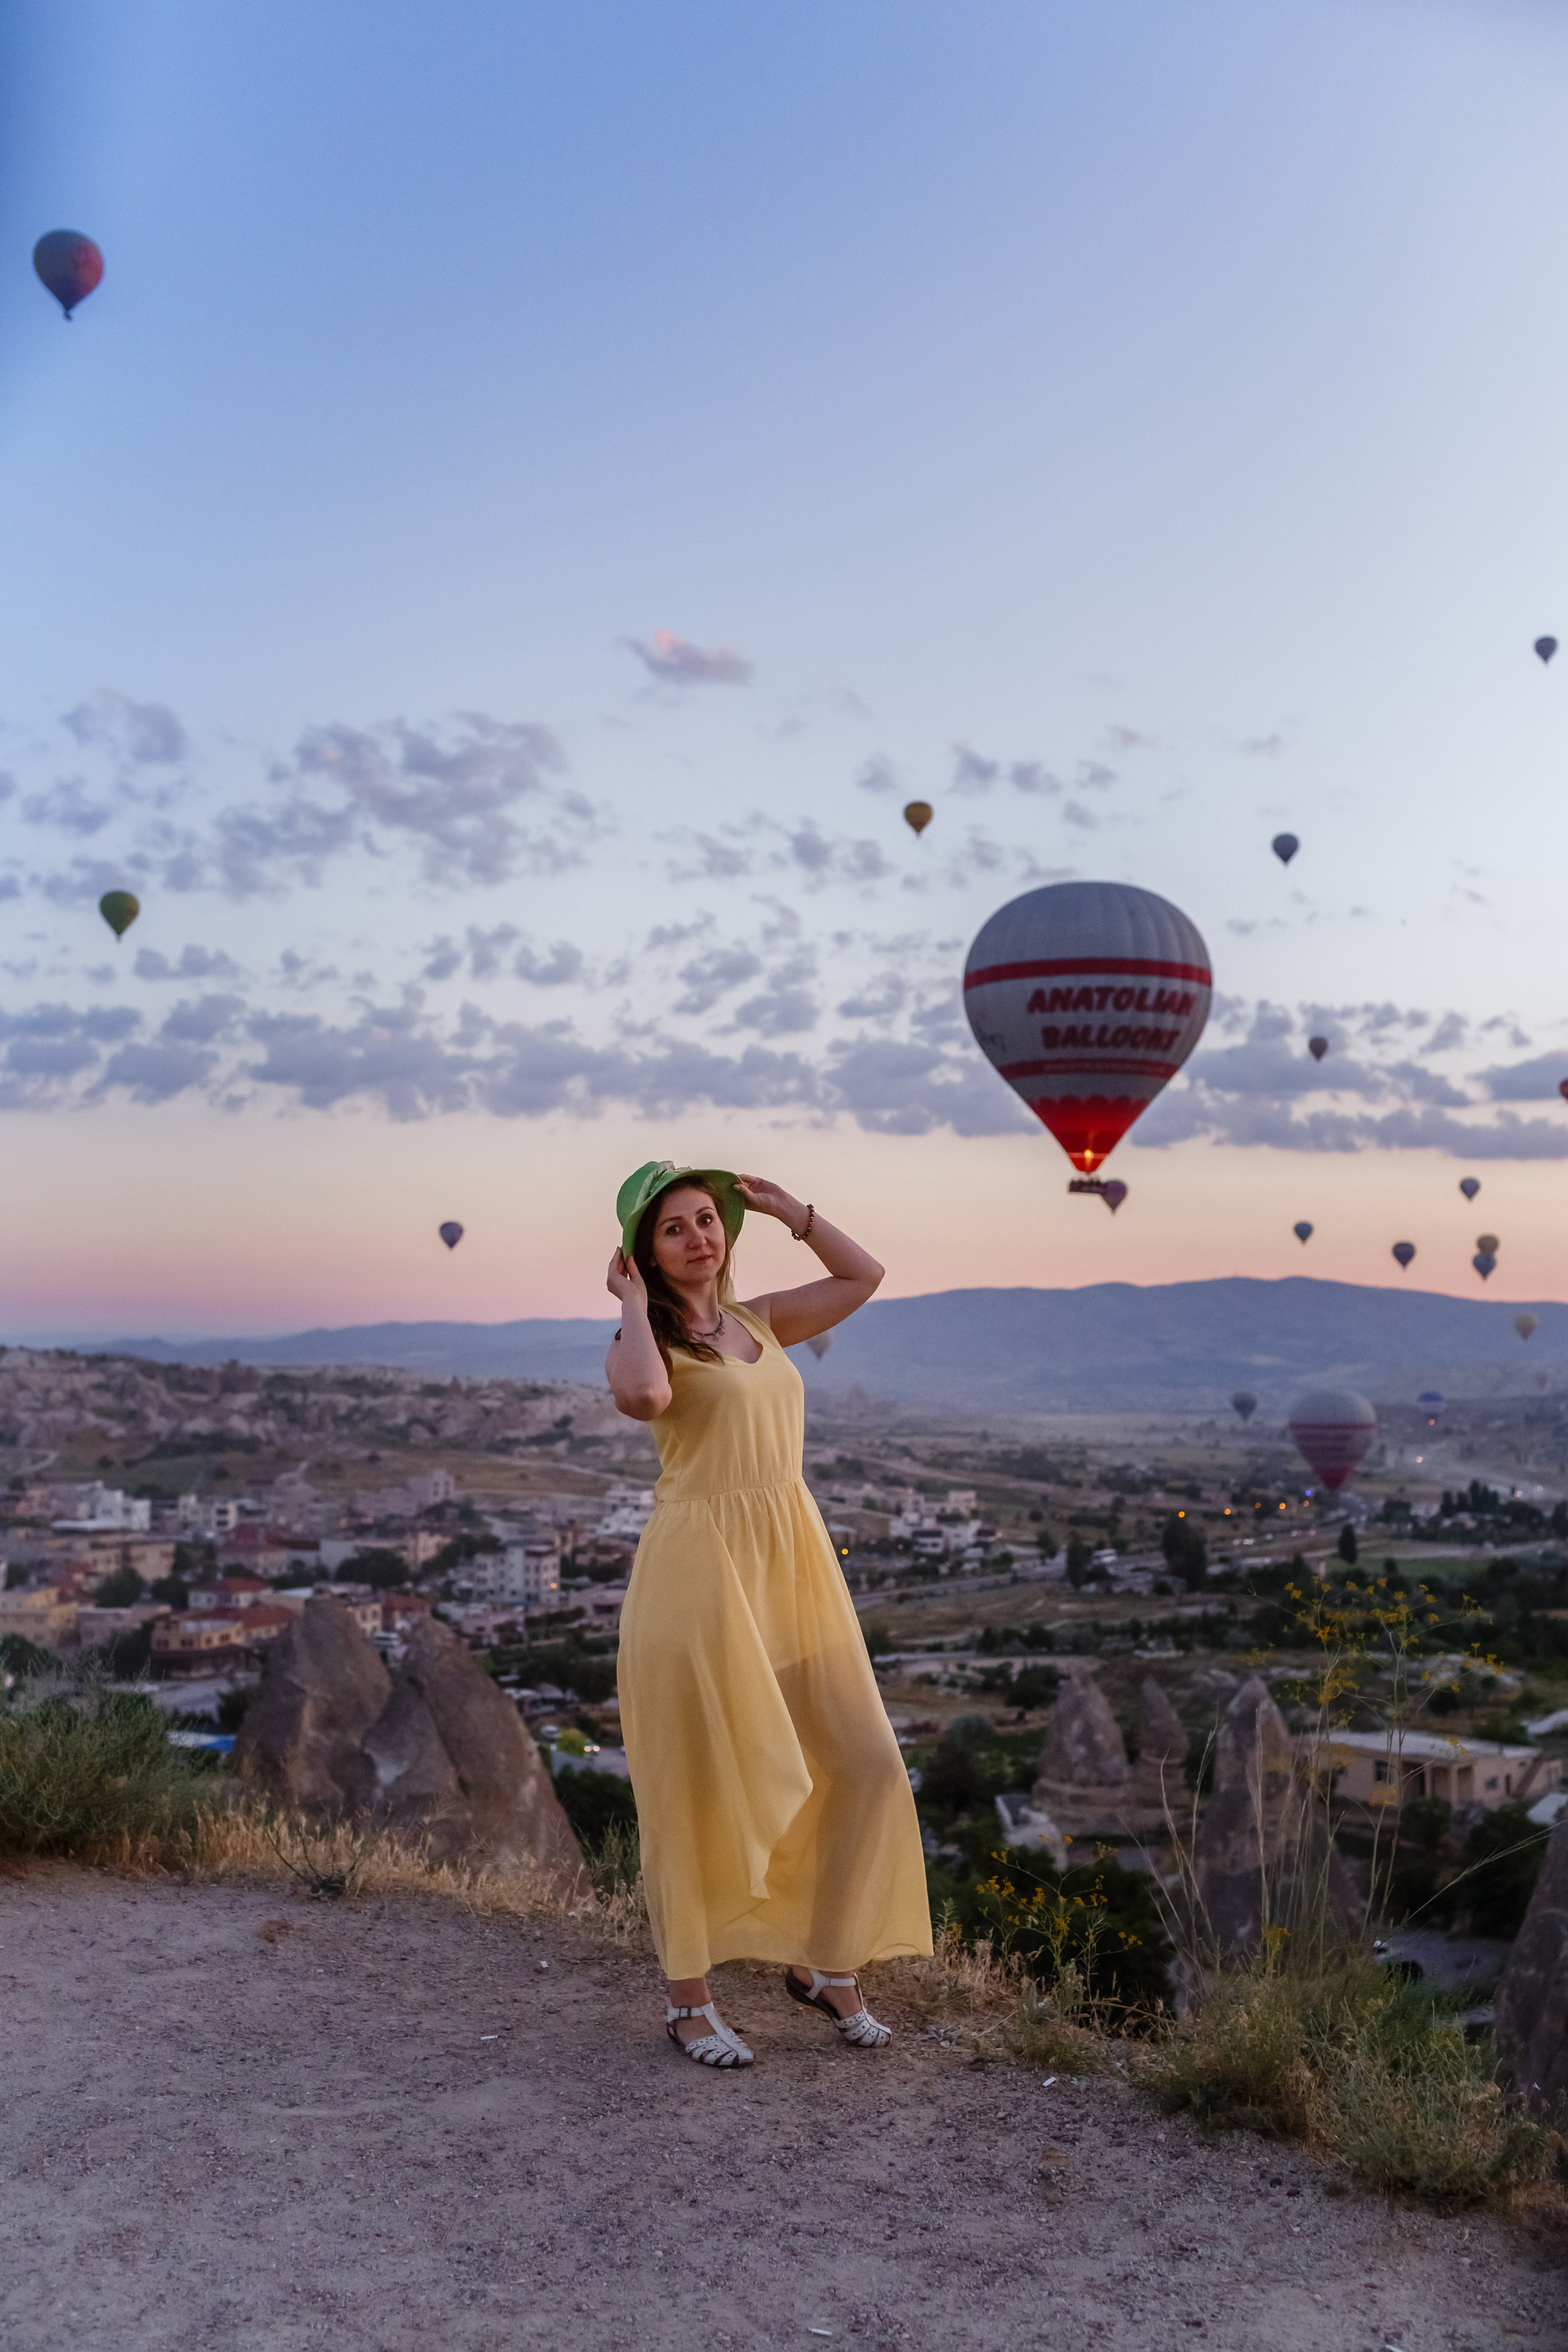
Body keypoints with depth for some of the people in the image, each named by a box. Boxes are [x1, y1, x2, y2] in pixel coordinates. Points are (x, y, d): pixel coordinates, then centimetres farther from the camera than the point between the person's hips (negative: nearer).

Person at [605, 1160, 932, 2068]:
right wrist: (636, 1305, -11)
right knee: (703, 1789, 3)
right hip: (701, 1567, -6)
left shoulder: (760, 1322, 14)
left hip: (796, 1561, 6)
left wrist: (788, 1208, 16)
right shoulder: (645, 1341, -4)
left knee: (865, 1763, 6)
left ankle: (825, 1963, 24)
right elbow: (644, 1395, -28)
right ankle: (690, 2001, 19)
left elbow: (864, 1276, 21)